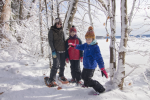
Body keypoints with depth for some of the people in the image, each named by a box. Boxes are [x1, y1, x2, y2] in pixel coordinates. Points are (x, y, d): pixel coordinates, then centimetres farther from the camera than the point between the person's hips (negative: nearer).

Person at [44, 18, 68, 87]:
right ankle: (51, 80, -3)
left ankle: (61, 76, 30)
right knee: (56, 65, -12)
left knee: (62, 65, 10)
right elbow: (50, 41, -6)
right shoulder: (51, 31, 1)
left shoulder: (62, 31, 16)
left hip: (63, 50, 5)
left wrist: (65, 49, 14)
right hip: (56, 51, -5)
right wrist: (53, 50, -15)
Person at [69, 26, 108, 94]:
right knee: (83, 76, 27)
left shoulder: (95, 47, -24)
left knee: (87, 79, -11)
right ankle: (86, 84, 57)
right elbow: (80, 47, 23)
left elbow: (99, 58, -29)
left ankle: (100, 89, -1)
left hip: (91, 67, -9)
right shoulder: (86, 45, 1)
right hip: (86, 65, 9)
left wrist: (102, 69, -33)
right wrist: (73, 45, 25)